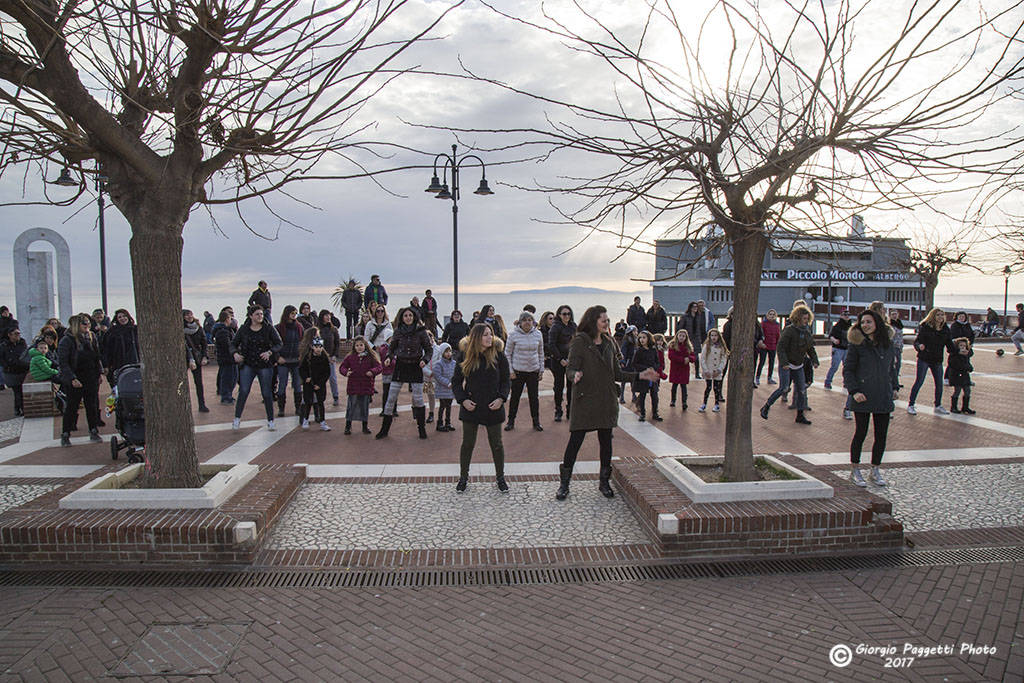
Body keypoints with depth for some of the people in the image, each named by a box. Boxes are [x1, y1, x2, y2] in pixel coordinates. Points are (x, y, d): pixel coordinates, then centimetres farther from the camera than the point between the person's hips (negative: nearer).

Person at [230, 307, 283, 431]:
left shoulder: (269, 328, 0)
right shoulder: (243, 329, 3)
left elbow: (278, 343, -3)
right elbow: (234, 343, 8)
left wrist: (270, 352, -21)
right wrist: (235, 353, -13)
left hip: (265, 365, 0)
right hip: (247, 364, 1)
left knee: (267, 393, 2)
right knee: (243, 391, -9)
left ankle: (270, 421, 12)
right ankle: (237, 419, 5)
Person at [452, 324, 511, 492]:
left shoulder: (498, 356, -4)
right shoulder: (465, 357, -4)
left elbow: (506, 380, 3)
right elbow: (456, 382, 4)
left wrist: (501, 398, -11)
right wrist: (463, 399, -9)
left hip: (493, 408, 0)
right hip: (470, 408, 0)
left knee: (496, 444, 9)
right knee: (467, 443, 9)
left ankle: (500, 477, 27)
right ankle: (463, 477, 27)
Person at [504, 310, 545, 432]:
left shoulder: (538, 334, 0)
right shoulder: (514, 334, -8)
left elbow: (541, 353, 10)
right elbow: (508, 353, -1)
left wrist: (541, 369, 8)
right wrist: (510, 370, -5)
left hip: (533, 370, 2)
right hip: (518, 371, -2)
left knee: (534, 397, 7)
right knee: (515, 396, 6)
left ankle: (536, 422, 20)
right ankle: (511, 421, 20)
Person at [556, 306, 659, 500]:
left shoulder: (608, 343, 11)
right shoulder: (579, 342, -6)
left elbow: (616, 373, 15)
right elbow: (570, 367, -13)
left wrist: (640, 375, 8)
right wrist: (576, 375, -36)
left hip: (606, 401, 6)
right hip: (584, 400, -5)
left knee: (606, 441, 9)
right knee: (575, 440, -3)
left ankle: (604, 482, 25)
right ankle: (564, 484, 10)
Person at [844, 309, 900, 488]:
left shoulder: (888, 345, 9)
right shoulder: (856, 344, -5)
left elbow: (892, 368, 21)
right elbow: (847, 370, -4)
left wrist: (895, 386, 9)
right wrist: (854, 391, -15)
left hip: (883, 397, 4)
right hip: (863, 397, -4)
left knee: (881, 435, 7)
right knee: (861, 433, 2)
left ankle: (875, 470, 23)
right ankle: (855, 470, 16)